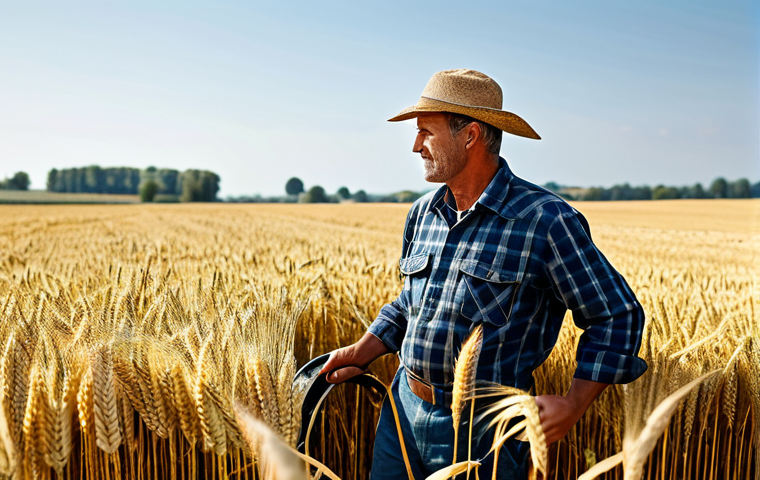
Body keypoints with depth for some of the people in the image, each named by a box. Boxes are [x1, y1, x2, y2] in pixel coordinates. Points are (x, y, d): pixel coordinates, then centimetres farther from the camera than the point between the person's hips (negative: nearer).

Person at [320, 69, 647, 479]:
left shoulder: (546, 221, -15)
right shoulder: (422, 214, 5)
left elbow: (617, 315, -9)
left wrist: (573, 404, -17)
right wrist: (364, 351, 4)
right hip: (403, 412, 6)